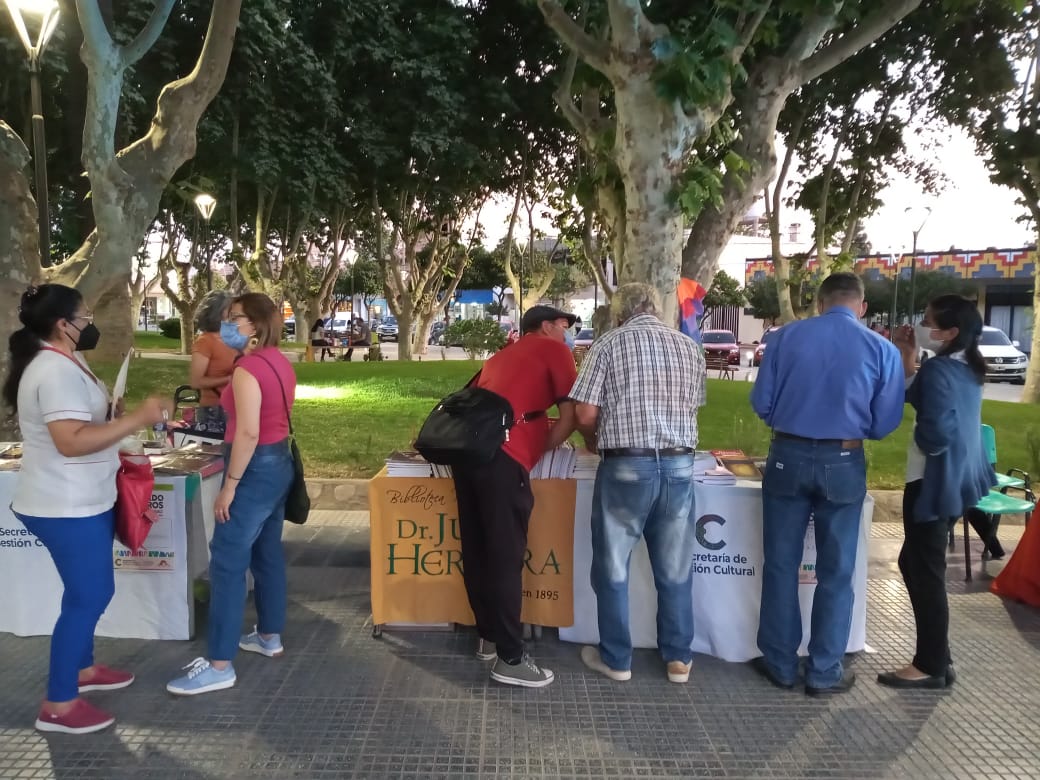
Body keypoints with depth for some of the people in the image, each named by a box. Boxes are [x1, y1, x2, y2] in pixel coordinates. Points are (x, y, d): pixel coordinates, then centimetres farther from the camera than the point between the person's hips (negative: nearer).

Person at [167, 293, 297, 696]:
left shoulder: (248, 368, -19)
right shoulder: (279, 362, 10)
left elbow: (248, 432, -24)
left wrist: (229, 485, -20)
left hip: (256, 468, -10)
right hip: (279, 462, 10)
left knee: (227, 563, -4)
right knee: (267, 553, 18)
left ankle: (219, 665, 1)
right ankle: (270, 636, 31)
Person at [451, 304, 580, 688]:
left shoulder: (501, 356, 30)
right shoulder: (553, 350, 11)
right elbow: (570, 416, 5)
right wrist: (542, 449, 15)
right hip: (501, 455, -7)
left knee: (477, 552, 14)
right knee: (506, 557, -2)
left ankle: (489, 637, 27)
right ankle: (510, 659, 5)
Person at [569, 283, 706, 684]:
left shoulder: (608, 344, -2)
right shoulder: (690, 347, 10)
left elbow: (585, 414, -6)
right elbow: (692, 409, 14)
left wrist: (597, 440, 15)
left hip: (626, 465, -3)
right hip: (679, 464, 4)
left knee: (613, 566, 11)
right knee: (676, 567, 15)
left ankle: (616, 658, 22)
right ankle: (678, 658, 26)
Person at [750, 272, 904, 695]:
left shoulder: (785, 335, -4)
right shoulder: (883, 349, -4)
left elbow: (761, 402, -2)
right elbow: (885, 423, -1)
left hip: (788, 457, 1)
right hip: (844, 464, 0)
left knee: (781, 565, 12)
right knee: (835, 572, 12)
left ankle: (780, 663, 23)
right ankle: (824, 671, 22)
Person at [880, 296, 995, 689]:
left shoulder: (938, 369, -20)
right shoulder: (966, 367, 9)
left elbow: (936, 431, -29)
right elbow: (918, 397, 13)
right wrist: (907, 358, 4)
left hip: (934, 481, -10)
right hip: (955, 478, 10)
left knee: (924, 572, 1)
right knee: (918, 564, 18)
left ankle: (931, 666, 12)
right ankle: (938, 657, 26)